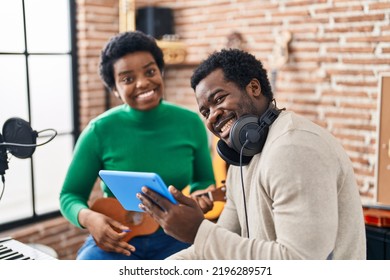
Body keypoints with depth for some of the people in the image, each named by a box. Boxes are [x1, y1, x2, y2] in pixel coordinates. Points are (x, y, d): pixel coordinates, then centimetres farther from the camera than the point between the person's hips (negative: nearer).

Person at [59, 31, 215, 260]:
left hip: (173, 237, 2)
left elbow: (204, 180, 10)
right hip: (113, 239, -1)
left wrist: (201, 196, -13)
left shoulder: (190, 123, -5)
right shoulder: (100, 131, -11)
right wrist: (88, 217, -23)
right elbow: (70, 196, -1)